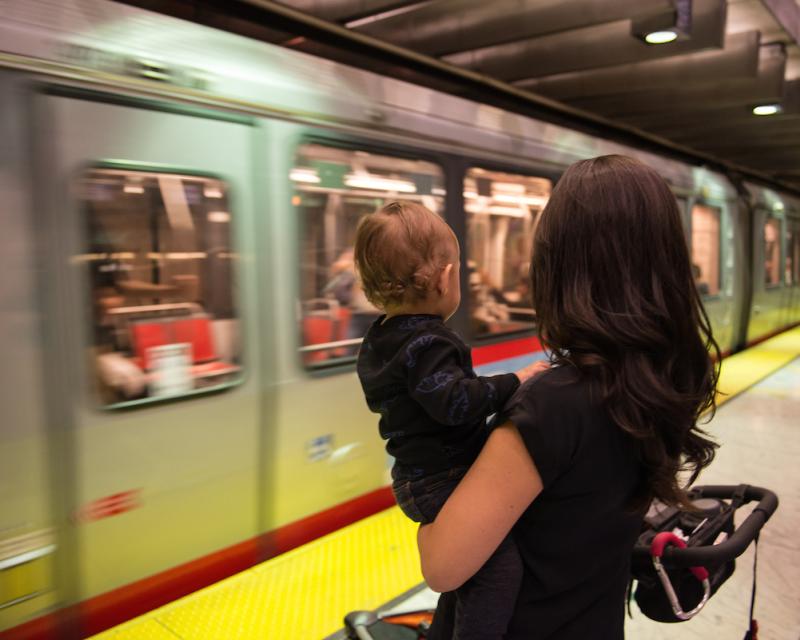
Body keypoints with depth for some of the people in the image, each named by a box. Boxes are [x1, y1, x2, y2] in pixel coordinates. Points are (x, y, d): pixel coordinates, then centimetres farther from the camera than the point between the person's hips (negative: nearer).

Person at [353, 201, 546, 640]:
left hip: (416, 479, 11)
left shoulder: (378, 339, 9)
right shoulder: (428, 342, -22)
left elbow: (379, 400, 21)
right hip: (446, 480, -11)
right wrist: (513, 382, -22)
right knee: (499, 562, -14)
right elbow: (455, 402, -31)